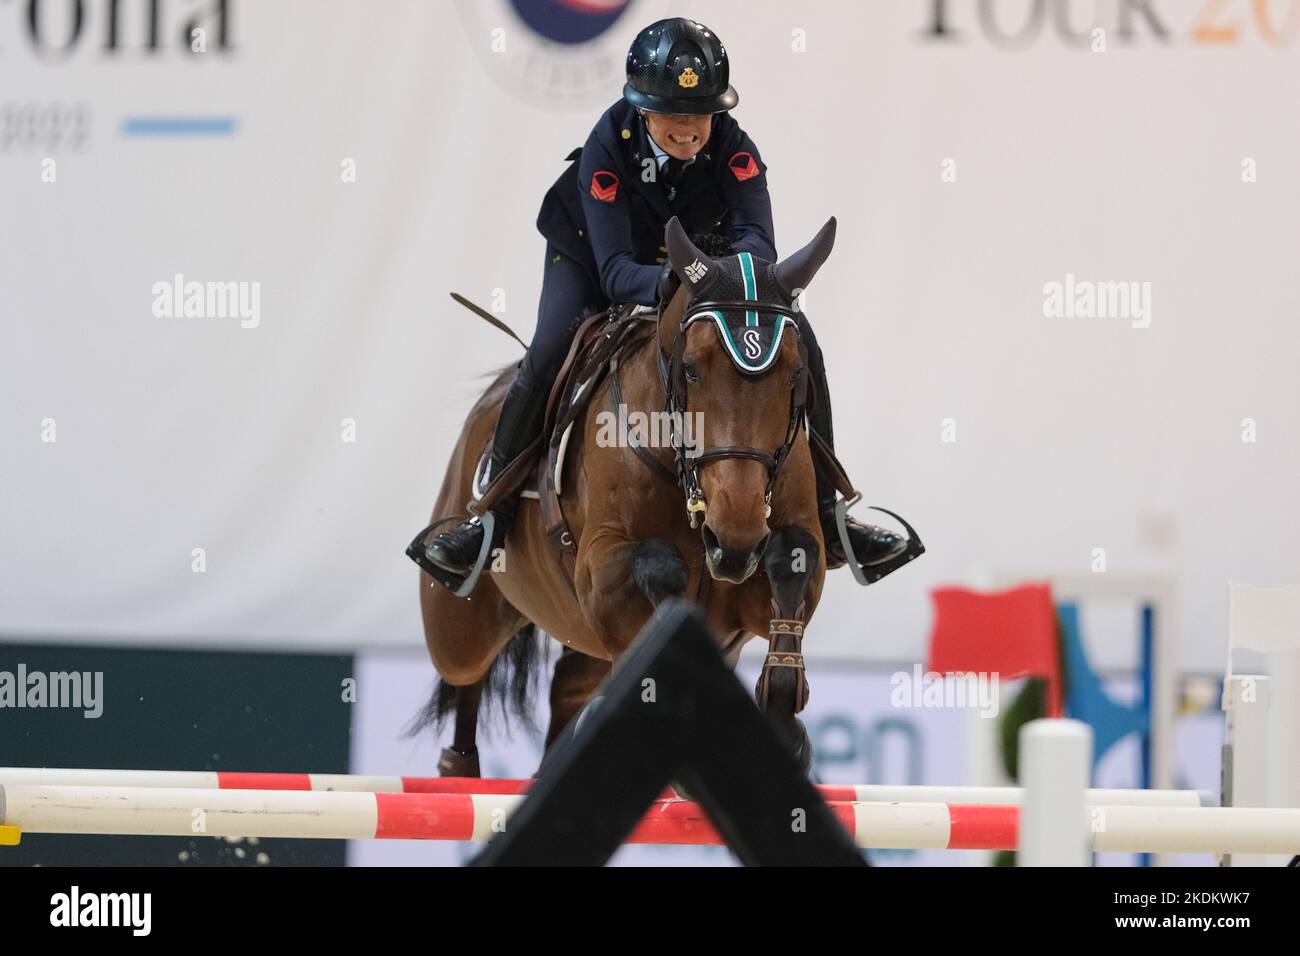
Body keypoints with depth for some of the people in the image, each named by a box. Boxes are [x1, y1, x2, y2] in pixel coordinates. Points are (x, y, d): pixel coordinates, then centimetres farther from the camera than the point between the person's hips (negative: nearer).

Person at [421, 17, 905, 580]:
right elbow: (615, 269, -40)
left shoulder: (733, 148, -27)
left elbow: (757, 238, -37)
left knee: (798, 341, -15)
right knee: (549, 353, -29)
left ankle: (822, 511, -1)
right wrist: (666, 285, -63)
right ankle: (491, 514, -10)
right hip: (590, 259, -2)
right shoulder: (606, 150, -33)